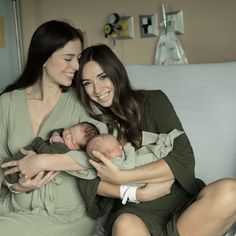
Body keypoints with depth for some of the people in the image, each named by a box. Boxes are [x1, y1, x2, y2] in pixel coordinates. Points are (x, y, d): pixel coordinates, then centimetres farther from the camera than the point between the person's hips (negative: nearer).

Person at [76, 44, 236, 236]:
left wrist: (121, 177, -14)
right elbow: (87, 182, 2)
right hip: (136, 211, -2)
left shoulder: (153, 101, 3)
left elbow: (184, 158, -8)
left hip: (182, 200, 2)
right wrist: (136, 193, -12)